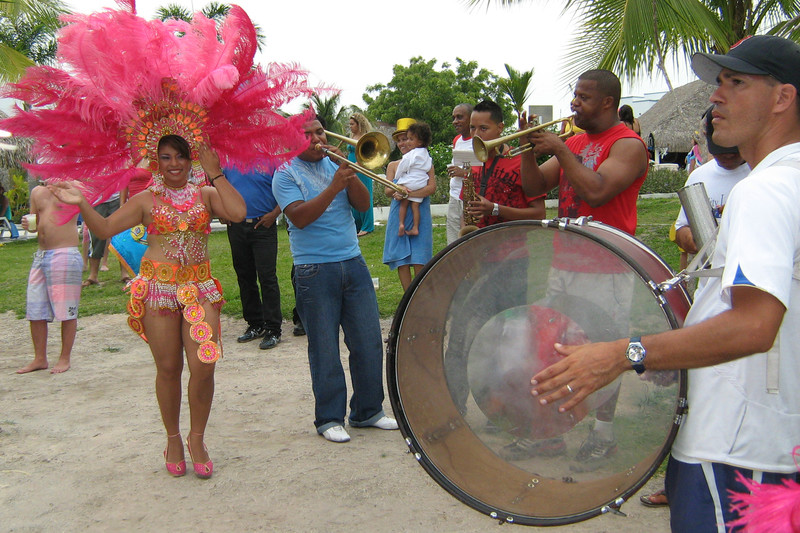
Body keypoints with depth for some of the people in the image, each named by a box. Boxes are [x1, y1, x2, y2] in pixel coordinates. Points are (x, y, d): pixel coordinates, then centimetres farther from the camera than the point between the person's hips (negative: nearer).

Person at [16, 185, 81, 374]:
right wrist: (28, 224, 1)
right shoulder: (37, 192, 15)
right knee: (35, 312, 8)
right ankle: (40, 359, 19)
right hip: (40, 255, 6)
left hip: (65, 255, -6)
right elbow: (35, 222, 23)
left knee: (67, 311, -1)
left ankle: (65, 359, 11)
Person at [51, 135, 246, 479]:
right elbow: (105, 229, -1)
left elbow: (238, 213, -11)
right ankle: (173, 439, 25)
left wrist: (215, 175, -5)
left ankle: (197, 438, 11)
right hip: (158, 288, 0)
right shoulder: (146, 200, 7)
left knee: (204, 365, -10)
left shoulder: (206, 195, 8)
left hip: (200, 288, 0)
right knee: (168, 369, 6)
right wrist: (82, 205, -17)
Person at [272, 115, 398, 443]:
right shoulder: (285, 174, -2)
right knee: (324, 348, 3)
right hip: (315, 270, -5)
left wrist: (350, 175, -11)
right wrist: (333, 187, -22)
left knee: (369, 341, 7)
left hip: (353, 263, 5)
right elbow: (300, 217, -17)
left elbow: (363, 204, 3)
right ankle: (329, 418, 15)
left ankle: (368, 410, 21)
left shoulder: (336, 164, 13)